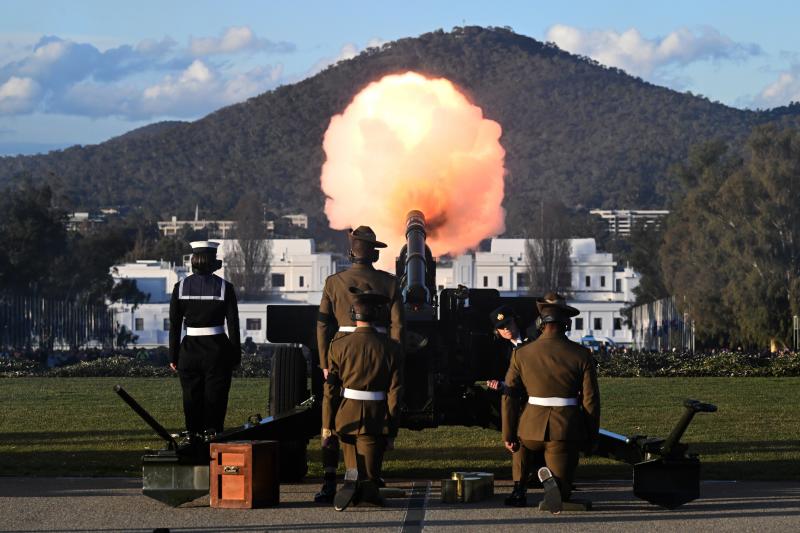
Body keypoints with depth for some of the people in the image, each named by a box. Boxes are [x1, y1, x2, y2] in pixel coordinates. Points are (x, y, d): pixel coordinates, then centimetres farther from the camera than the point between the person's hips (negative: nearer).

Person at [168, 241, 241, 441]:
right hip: (217, 350, -1)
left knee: (192, 401, 9)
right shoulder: (224, 287, -5)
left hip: (189, 350, 1)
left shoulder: (181, 287, -2)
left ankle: (193, 439, 10)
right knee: (215, 399, 4)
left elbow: (174, 325, 0)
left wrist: (174, 357, 5)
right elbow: (233, 325, -4)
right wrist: (236, 355, 3)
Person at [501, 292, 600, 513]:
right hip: (566, 431, -2)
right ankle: (550, 476, -28)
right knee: (561, 492, 10)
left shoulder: (521, 354, 1)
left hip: (532, 429, 2)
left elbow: (509, 396, 3)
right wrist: (591, 436, 10)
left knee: (519, 440, 39)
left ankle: (518, 490, 18)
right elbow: (591, 400, -2)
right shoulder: (582, 355, -3)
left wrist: (508, 435, 11)